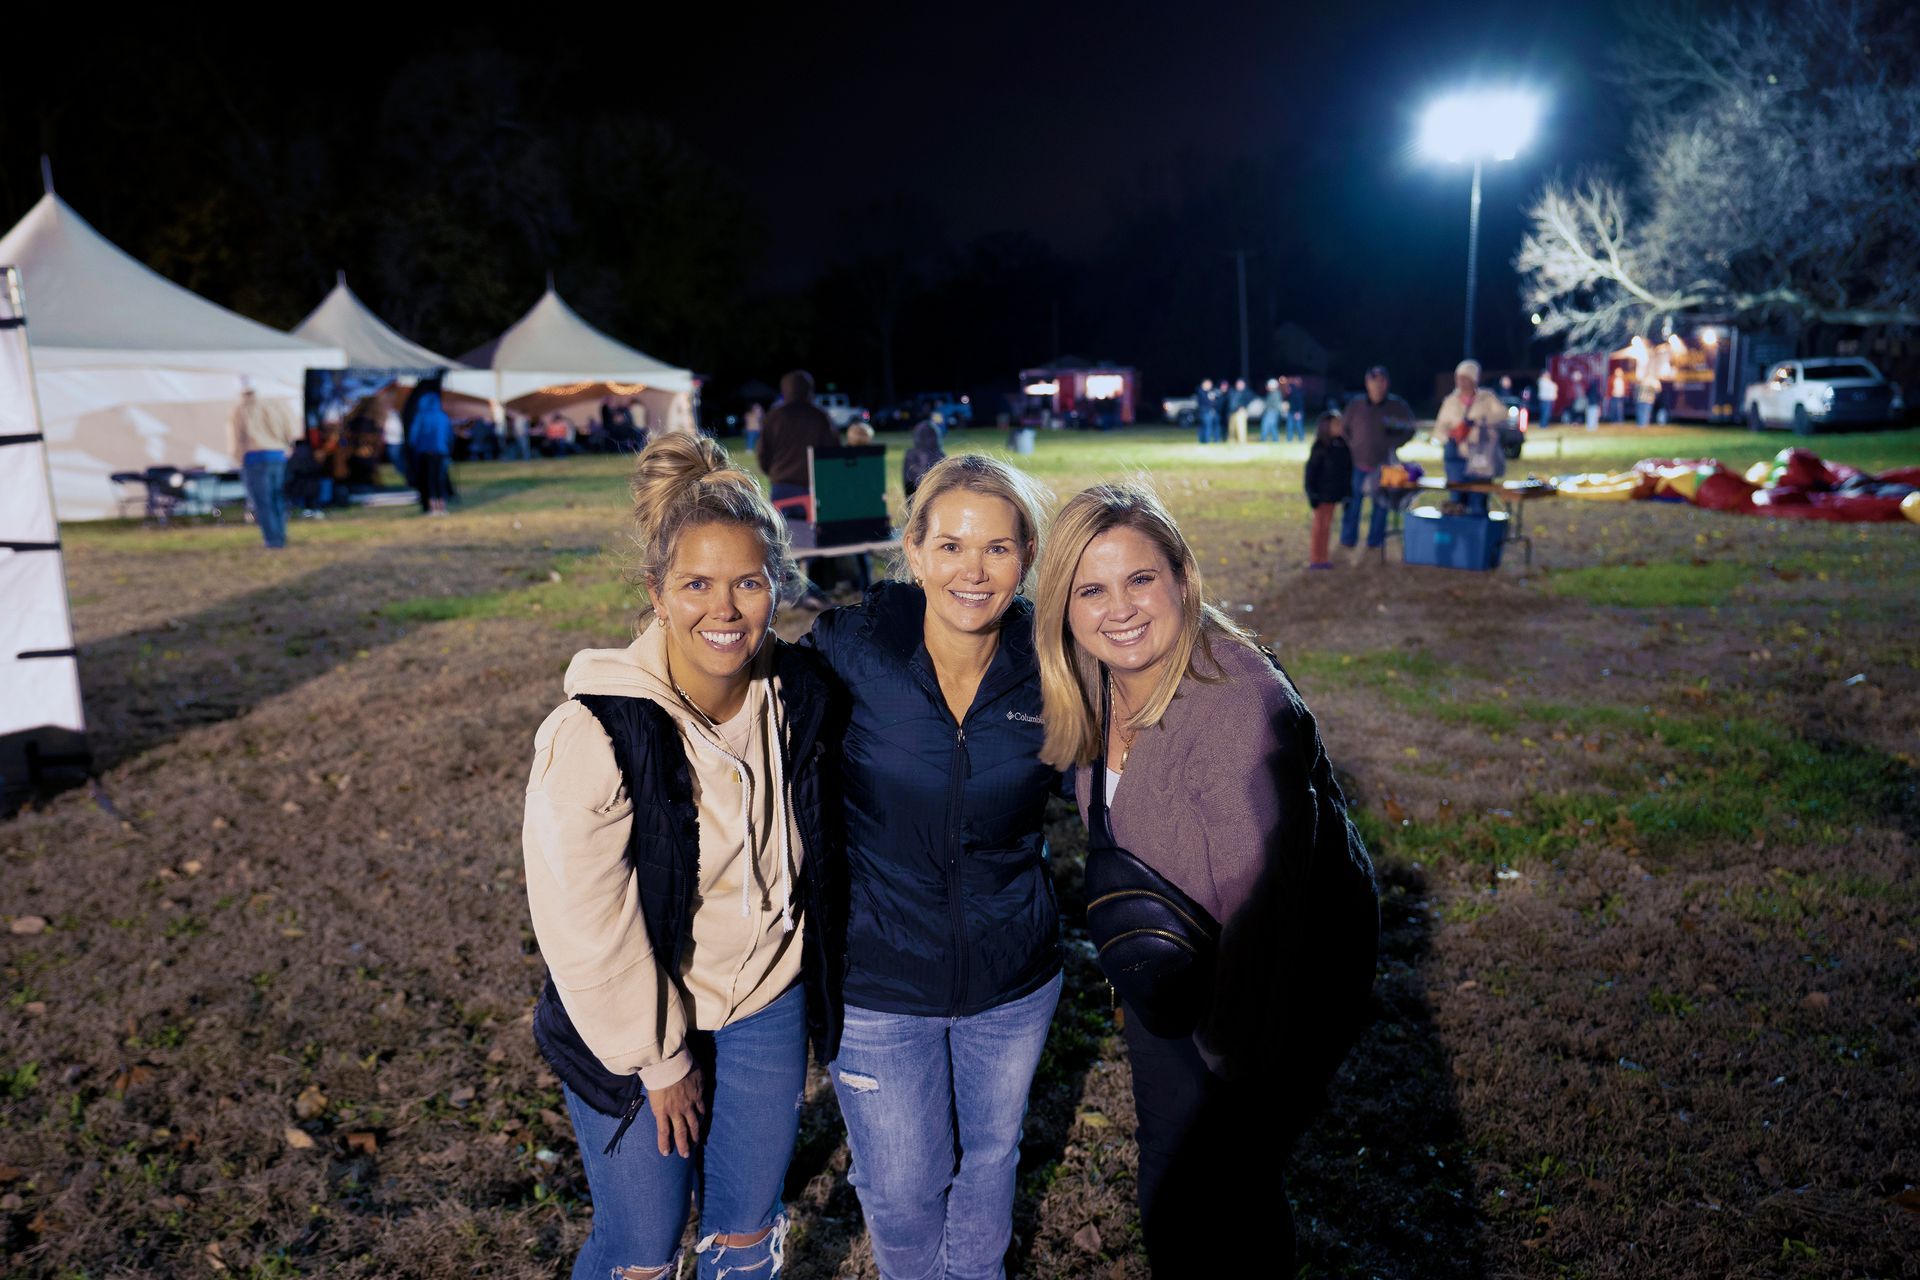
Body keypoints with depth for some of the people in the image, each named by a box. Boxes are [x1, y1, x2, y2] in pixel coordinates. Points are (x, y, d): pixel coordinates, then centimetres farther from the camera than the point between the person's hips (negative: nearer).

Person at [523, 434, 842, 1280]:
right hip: (639, 1024, -4)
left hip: (770, 1009, 4)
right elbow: (588, 931, -20)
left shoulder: (803, 694, -12)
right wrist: (659, 1059, -10)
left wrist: (813, 1002, 12)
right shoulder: (596, 735, -27)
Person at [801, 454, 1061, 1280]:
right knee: (901, 1193, 16)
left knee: (991, 1155, 26)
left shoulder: (1048, 667, -14)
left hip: (1013, 979, 2)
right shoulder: (848, 649, -19)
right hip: (877, 983, -1)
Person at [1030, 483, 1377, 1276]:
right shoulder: (1096, 688, -10)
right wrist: (1128, 968, 10)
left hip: (1282, 981, -7)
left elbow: (1258, 903, -30)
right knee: (1164, 1172, 23)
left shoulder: (1241, 707, -34)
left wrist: (1237, 1062, -21)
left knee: (1223, 1192, 7)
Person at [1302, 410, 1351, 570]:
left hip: (1334, 492, 6)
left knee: (1327, 526, 13)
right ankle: (1315, 558, 12)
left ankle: (1322, 557, 21)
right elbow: (1311, 471, -15)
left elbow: (1348, 469, 10)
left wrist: (1347, 490, 9)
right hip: (1322, 493, -6)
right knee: (1319, 526, 3)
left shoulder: (1342, 445, 1)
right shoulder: (1320, 448, -16)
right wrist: (1313, 494, -16)